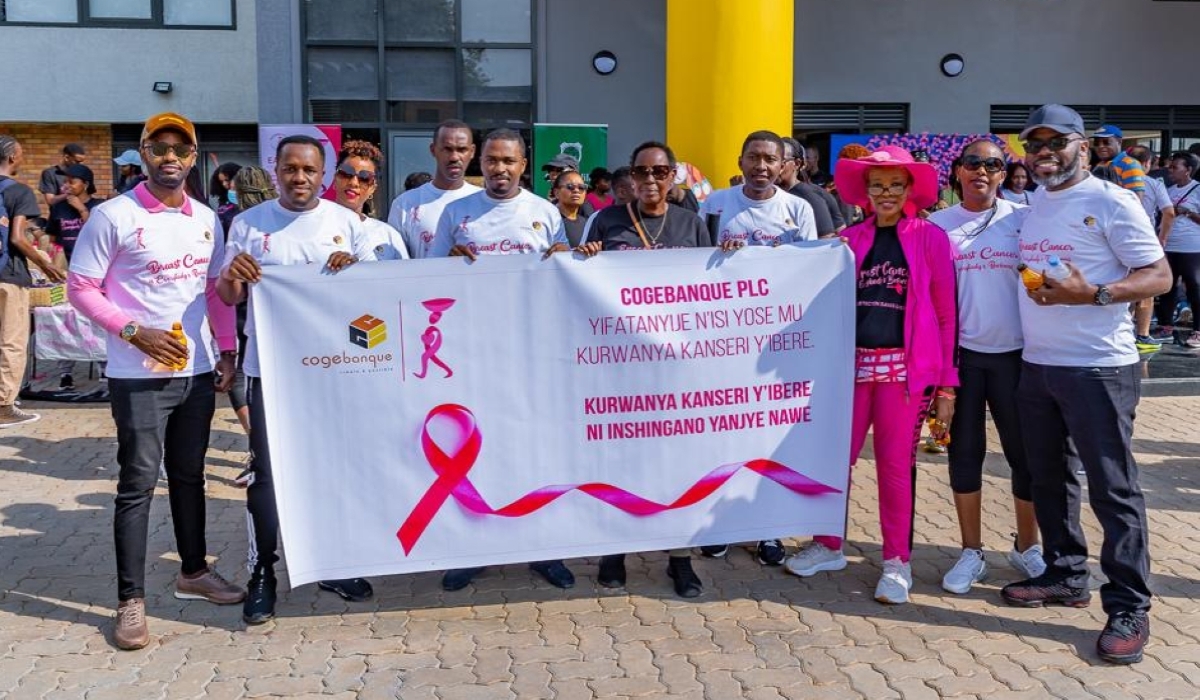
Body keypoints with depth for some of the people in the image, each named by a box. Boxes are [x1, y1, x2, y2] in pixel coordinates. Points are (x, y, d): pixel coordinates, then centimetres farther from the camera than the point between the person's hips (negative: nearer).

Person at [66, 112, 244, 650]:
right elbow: (81, 289, -8)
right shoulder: (112, 217, -8)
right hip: (139, 376, -5)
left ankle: (194, 571, 31)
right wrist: (135, 333, -18)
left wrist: (227, 351, 10)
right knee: (138, 483, -2)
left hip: (198, 371, 5)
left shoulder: (206, 219, 8)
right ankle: (131, 600, 6)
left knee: (188, 475, 17)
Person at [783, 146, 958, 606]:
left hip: (904, 366, -3)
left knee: (895, 464, 3)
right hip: (853, 362, 3)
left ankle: (897, 561, 16)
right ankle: (829, 546, 23)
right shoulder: (850, 238, 9)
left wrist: (946, 382, -3)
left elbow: (946, 313, 0)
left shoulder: (930, 238, 1)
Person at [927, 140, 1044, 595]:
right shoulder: (938, 225, 4)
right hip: (962, 353, 1)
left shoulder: (1022, 218, 0)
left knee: (1025, 452, 6)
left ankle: (1026, 547, 24)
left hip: (1015, 353, -1)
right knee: (965, 451, 7)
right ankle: (971, 552, 20)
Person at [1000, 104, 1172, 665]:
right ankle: (1066, 575, 31)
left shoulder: (1110, 202, -7)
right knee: (1048, 479, 16)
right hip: (1036, 365, 7)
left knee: (1112, 487, -4)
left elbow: (1159, 276, -12)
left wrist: (1091, 294, -23)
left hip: (1098, 368, -7)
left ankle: (1129, 608, 4)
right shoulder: (1030, 208, 13)